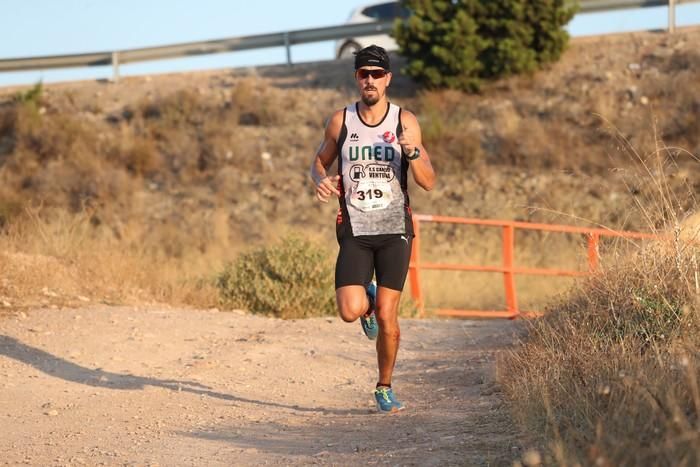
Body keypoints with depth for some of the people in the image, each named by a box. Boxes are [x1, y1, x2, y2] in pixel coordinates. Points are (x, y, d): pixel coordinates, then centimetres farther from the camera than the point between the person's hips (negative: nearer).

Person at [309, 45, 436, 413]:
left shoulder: (405, 122, 0)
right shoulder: (340, 121, 2)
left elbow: (429, 183, -1)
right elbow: (319, 162, 17)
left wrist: (412, 152, -21)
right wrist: (321, 180, -7)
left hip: (395, 230, -1)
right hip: (355, 231, 1)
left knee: (386, 316, -5)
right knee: (350, 312, -15)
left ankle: (385, 388, 16)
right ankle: (367, 300, 23)